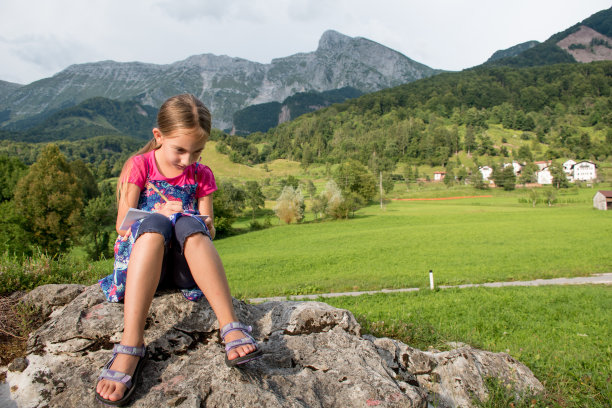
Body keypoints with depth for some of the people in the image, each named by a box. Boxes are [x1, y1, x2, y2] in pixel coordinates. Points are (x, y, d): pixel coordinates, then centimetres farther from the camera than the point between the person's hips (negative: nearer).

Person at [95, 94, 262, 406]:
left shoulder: (201, 176, 11)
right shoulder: (139, 166, 4)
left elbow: (208, 232, 8)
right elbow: (122, 225, -1)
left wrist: (206, 227, -17)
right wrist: (160, 212, -18)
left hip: (183, 265, 1)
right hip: (138, 257, -1)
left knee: (190, 224, -32)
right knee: (156, 223, -35)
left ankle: (231, 327, -42)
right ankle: (130, 345, -46)